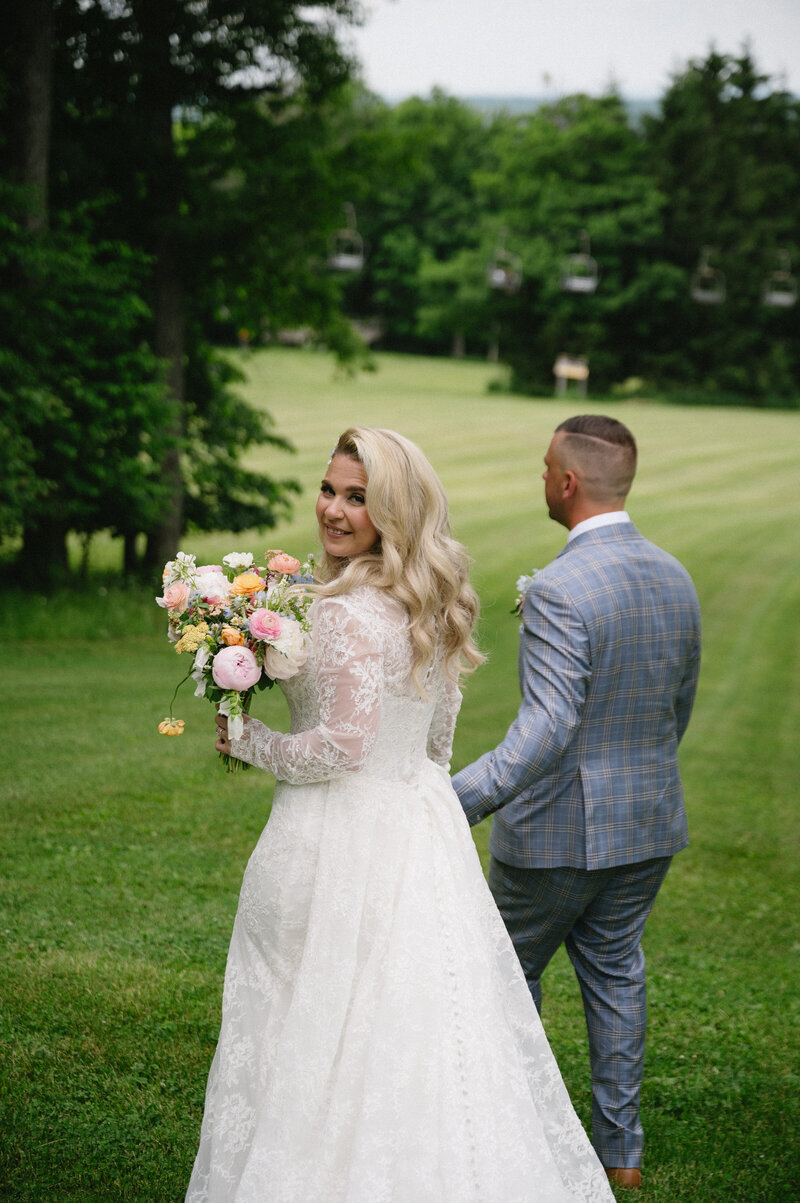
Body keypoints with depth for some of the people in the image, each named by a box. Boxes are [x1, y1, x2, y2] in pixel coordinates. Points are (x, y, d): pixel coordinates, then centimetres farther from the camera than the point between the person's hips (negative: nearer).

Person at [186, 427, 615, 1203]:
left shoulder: (346, 611, -18)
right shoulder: (434, 607, 9)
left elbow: (344, 745, -22)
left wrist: (250, 742, -8)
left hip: (342, 842, -8)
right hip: (423, 829, 8)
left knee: (325, 1038, 3)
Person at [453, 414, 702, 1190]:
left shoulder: (560, 590, -24)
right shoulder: (675, 580, 1)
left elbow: (546, 729, -32)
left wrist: (456, 801, -38)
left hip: (557, 830, -7)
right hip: (649, 823, 7)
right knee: (615, 973, 18)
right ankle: (619, 1149, 25)